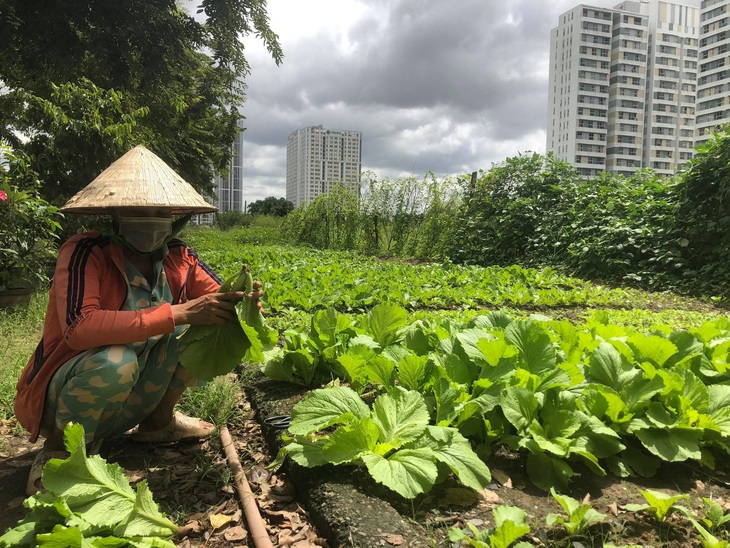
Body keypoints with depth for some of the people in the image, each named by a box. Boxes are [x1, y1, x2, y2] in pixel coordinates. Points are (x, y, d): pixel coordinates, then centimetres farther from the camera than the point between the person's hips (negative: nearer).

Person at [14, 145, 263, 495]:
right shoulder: (85, 253, -22)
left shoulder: (179, 259, -7)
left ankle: (158, 420, 9)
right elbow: (78, 328, -37)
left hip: (134, 394, 5)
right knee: (116, 360, -37)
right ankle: (58, 449, -6)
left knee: (206, 328, -9)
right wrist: (178, 314, -39)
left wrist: (244, 302, -27)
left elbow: (221, 302, -2)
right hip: (59, 395, -5)